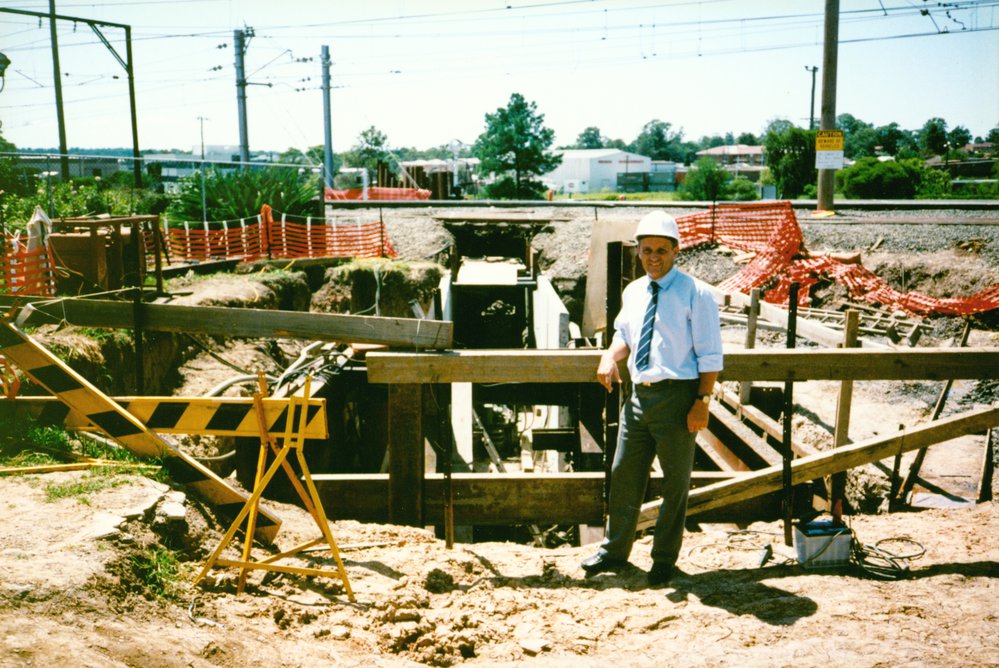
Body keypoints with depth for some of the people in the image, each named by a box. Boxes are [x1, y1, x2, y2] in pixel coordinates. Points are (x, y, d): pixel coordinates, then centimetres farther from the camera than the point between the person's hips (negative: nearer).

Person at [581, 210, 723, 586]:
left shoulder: (694, 294, -8)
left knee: (675, 483, 8)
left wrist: (702, 401, -16)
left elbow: (710, 356, -9)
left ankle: (664, 560, 24)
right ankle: (614, 551, 28)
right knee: (624, 474, 13)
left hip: (677, 397, -6)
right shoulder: (633, 292, 10)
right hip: (639, 395, 6)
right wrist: (610, 356, 1)